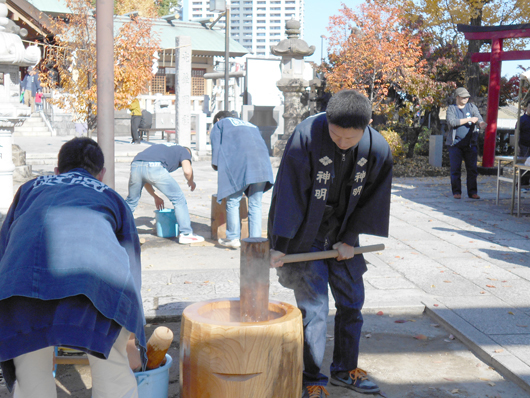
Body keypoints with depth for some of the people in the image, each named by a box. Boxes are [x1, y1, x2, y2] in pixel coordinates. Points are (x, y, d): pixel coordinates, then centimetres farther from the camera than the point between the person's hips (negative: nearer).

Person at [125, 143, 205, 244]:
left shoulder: (163, 148, 41)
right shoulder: (184, 151, 26)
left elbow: (145, 178, 41)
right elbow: (187, 171, 3)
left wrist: (156, 197, 47)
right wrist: (191, 182, 25)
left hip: (135, 165, 6)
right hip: (155, 168, -6)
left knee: (131, 201, 27)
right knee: (178, 198, 10)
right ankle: (186, 234, 12)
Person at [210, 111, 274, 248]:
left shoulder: (220, 124, 24)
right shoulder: (250, 125, 38)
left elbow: (216, 144, 11)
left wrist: (215, 164, 17)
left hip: (239, 164, -5)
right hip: (261, 164, 5)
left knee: (233, 202, 6)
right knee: (255, 204, 9)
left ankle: (233, 238, 8)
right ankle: (256, 239, 7)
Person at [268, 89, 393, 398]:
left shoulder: (378, 149, -12)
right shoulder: (306, 136, -24)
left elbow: (373, 199, 0)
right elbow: (290, 193, -20)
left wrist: (350, 239, -2)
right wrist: (280, 244, -20)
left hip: (342, 237, 5)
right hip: (306, 236, -4)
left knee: (352, 301, 11)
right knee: (314, 307, -5)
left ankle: (346, 369, 30)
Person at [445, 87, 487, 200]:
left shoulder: (472, 107, 13)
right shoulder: (451, 109, 6)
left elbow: (478, 118, -2)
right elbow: (452, 122, -12)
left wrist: (482, 124, -26)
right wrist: (468, 119, -15)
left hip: (470, 144, 2)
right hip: (455, 144, -2)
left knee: (472, 169, 1)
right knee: (455, 169, -1)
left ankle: (472, 192, 8)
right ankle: (456, 192, 7)